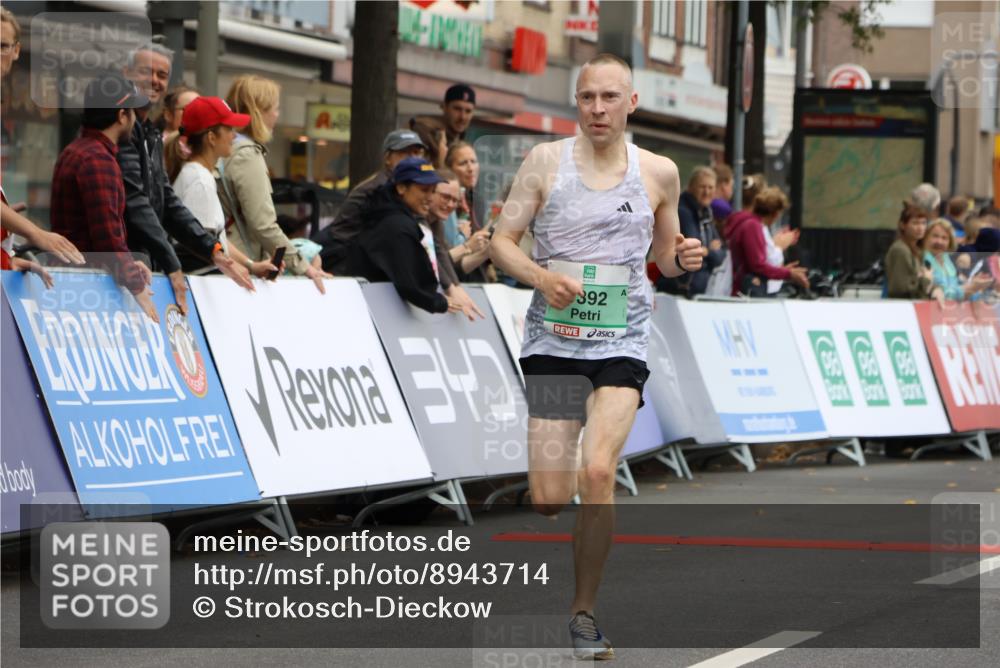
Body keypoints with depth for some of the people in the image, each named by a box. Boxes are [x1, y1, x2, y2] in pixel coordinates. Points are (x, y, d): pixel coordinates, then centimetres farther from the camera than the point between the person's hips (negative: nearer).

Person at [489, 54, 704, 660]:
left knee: (597, 472, -22)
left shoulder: (659, 173, 6)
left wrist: (683, 258, -5)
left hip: (621, 343, 0)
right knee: (549, 500, -6)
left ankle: (585, 613, -7)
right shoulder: (546, 161, 2)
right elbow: (502, 241, 3)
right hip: (552, 339, 0)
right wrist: (541, 276, -16)